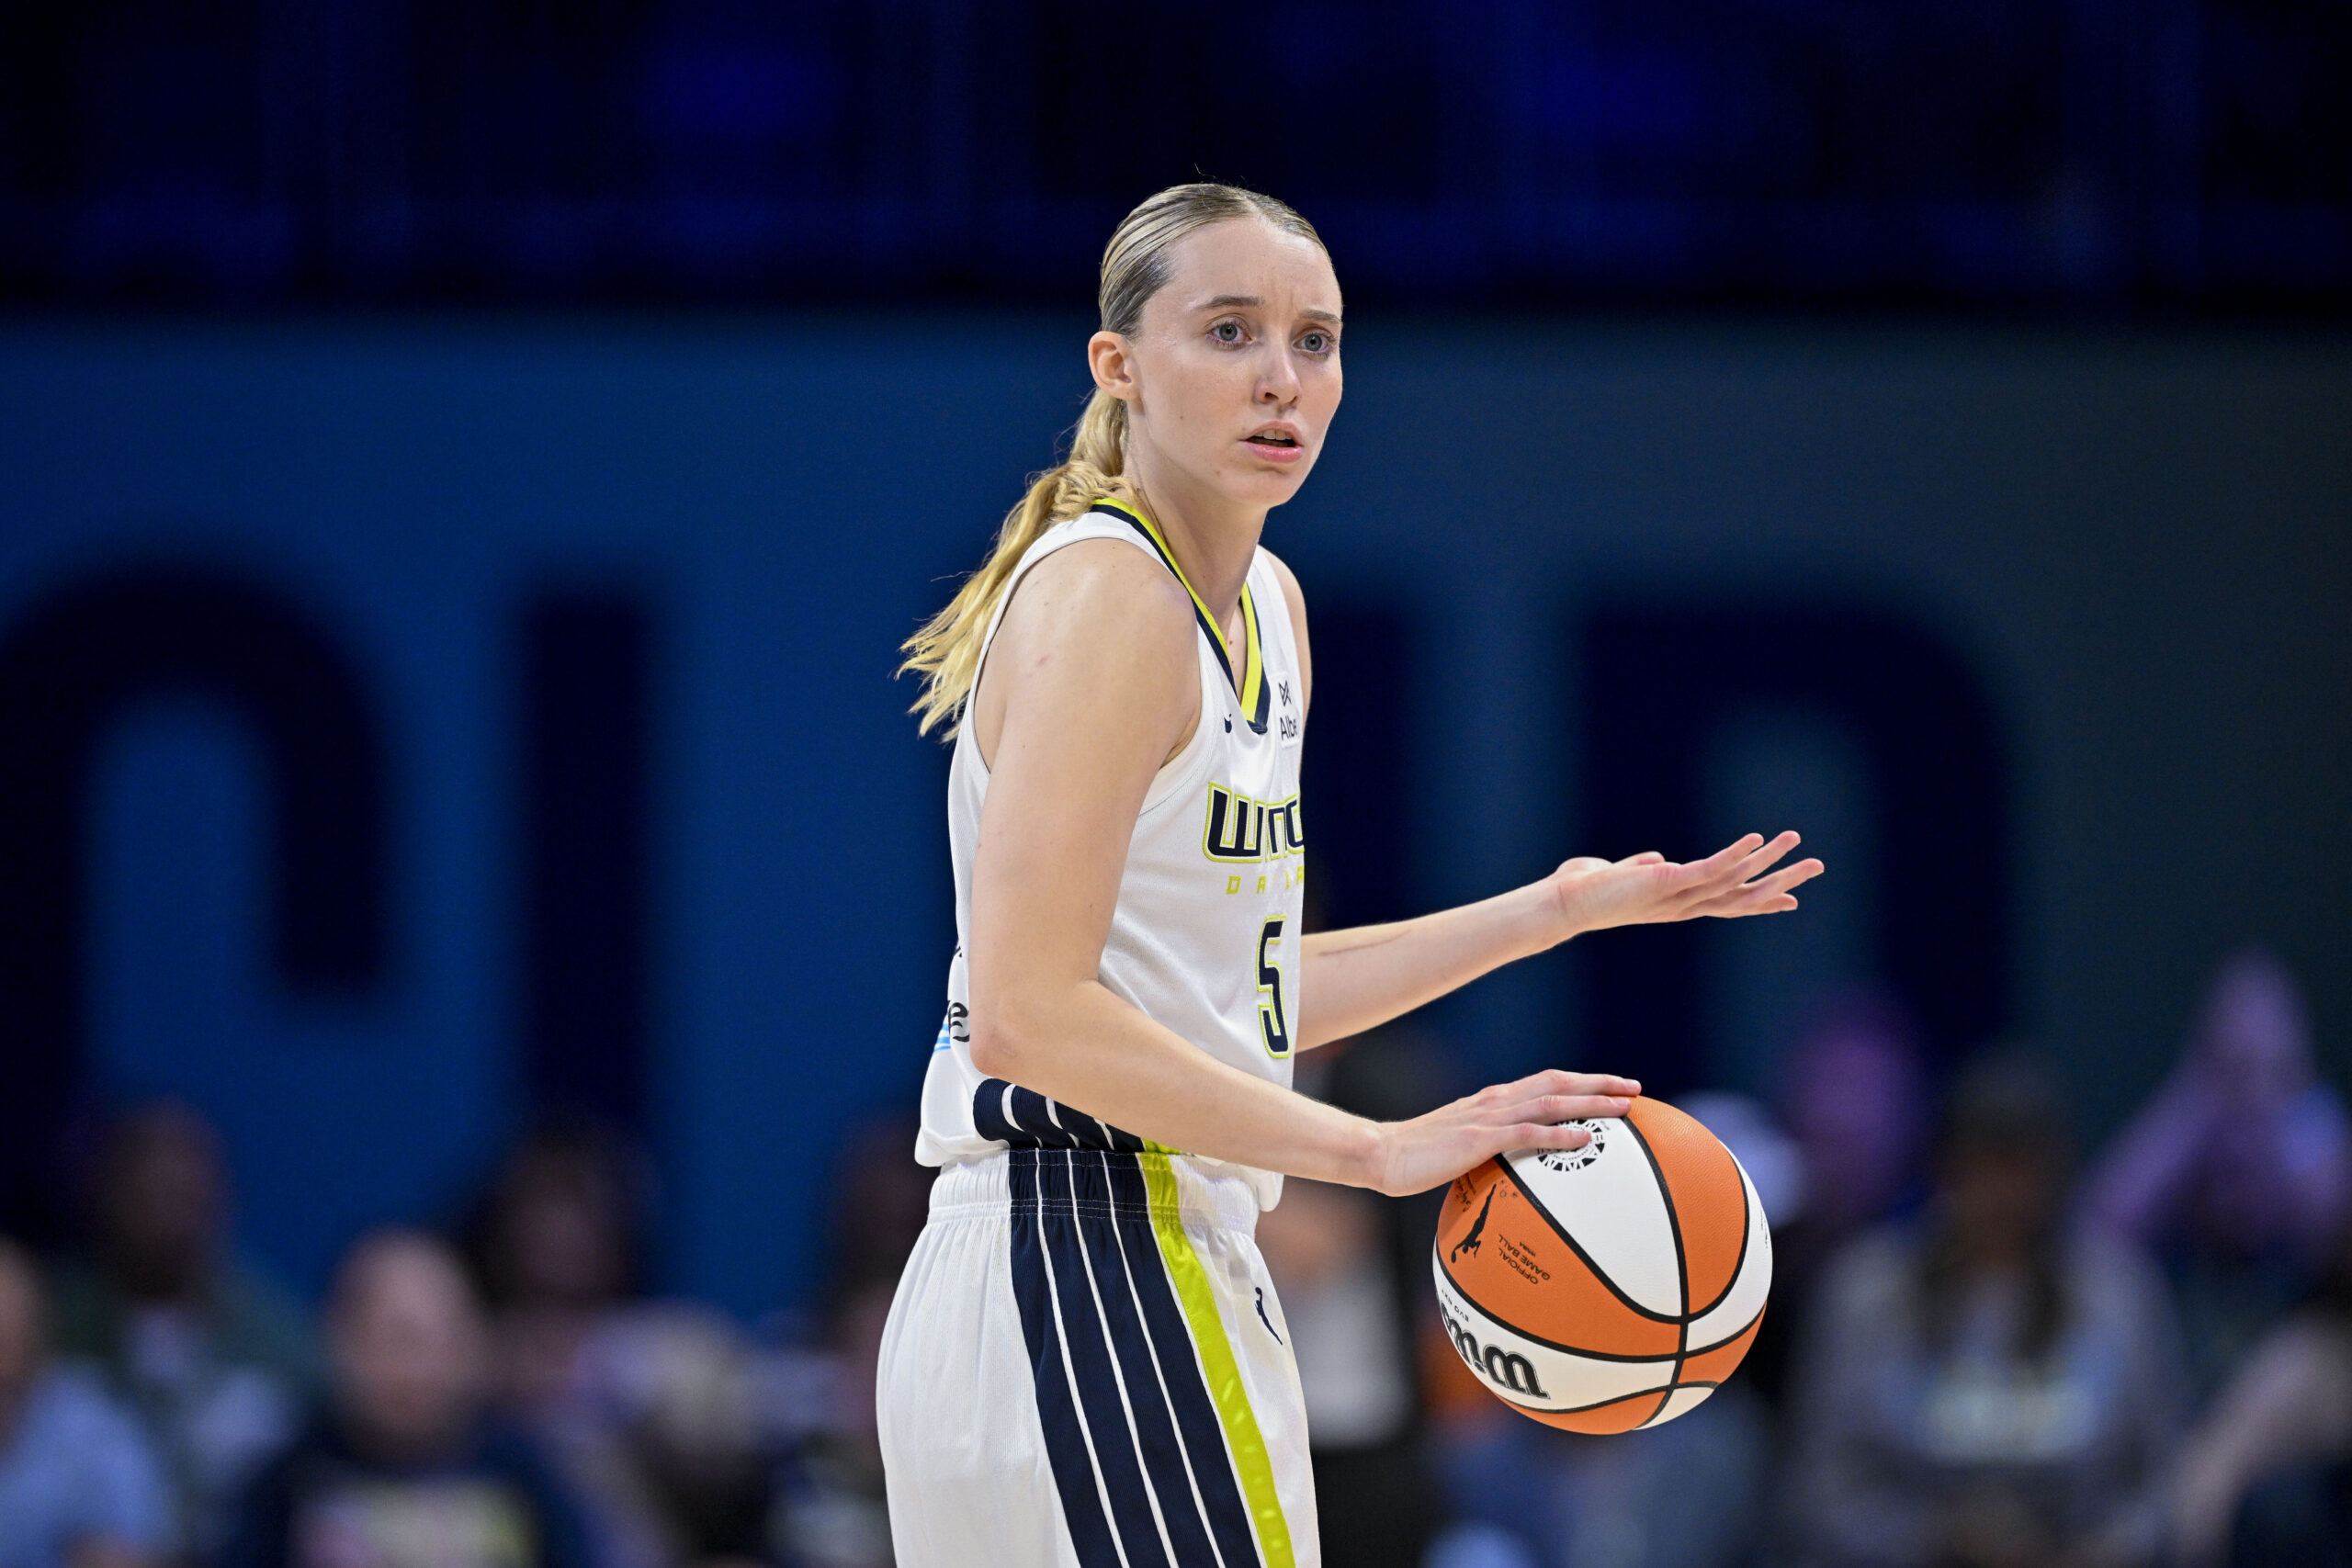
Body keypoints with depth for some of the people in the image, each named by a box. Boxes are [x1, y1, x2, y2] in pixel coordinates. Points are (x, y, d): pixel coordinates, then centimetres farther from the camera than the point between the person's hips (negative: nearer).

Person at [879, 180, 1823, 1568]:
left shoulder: (1265, 605, 16)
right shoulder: (1103, 594, -13)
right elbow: (1029, 1012, -22)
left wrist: (1556, 911, 17)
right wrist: (1381, 1150, -22)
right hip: (1086, 1285, -10)